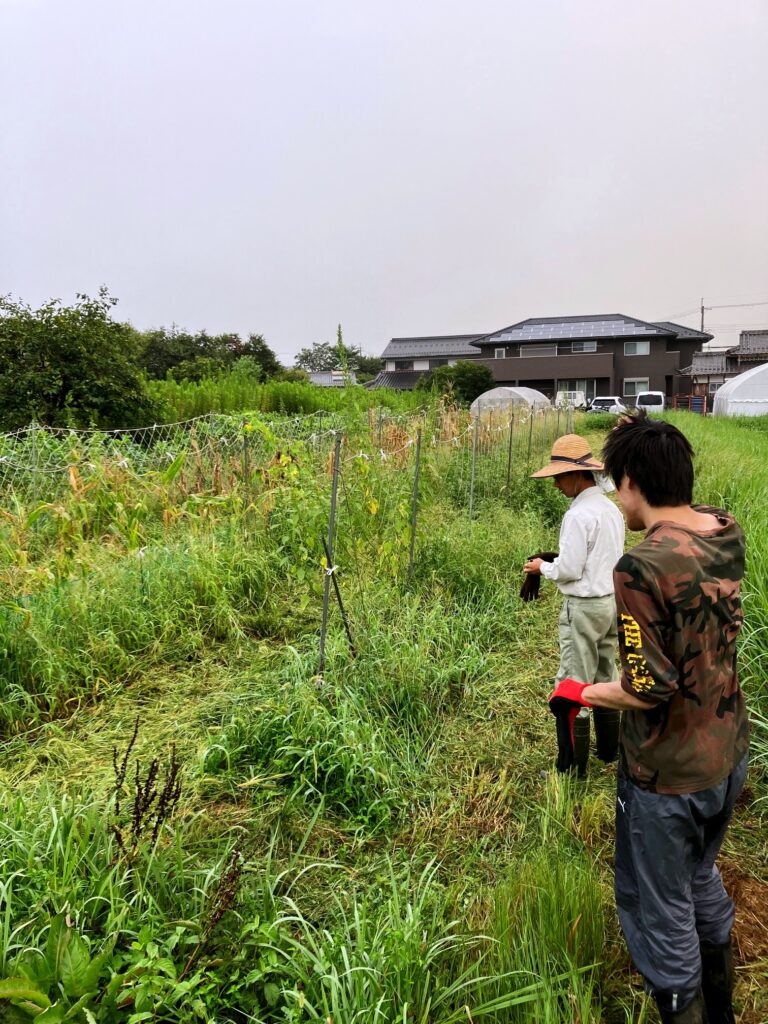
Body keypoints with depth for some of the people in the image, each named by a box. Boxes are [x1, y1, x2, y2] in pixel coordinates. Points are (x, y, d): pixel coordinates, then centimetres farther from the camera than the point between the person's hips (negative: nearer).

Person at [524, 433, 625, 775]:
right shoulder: (612, 509, 7)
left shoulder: (578, 515, -20)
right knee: (605, 676, 20)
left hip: (584, 607, -9)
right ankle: (608, 749, 35)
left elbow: (569, 570, -20)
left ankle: (572, 767, 7)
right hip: (612, 600, 9)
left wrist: (542, 567, -2)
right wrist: (559, 560, 15)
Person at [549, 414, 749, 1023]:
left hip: (668, 776, -8)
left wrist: (581, 694, -9)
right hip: (730, 756, 8)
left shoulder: (641, 567, -28)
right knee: (701, 878, 30)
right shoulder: (728, 534, -6)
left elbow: (648, 689, -25)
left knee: (661, 914, 13)